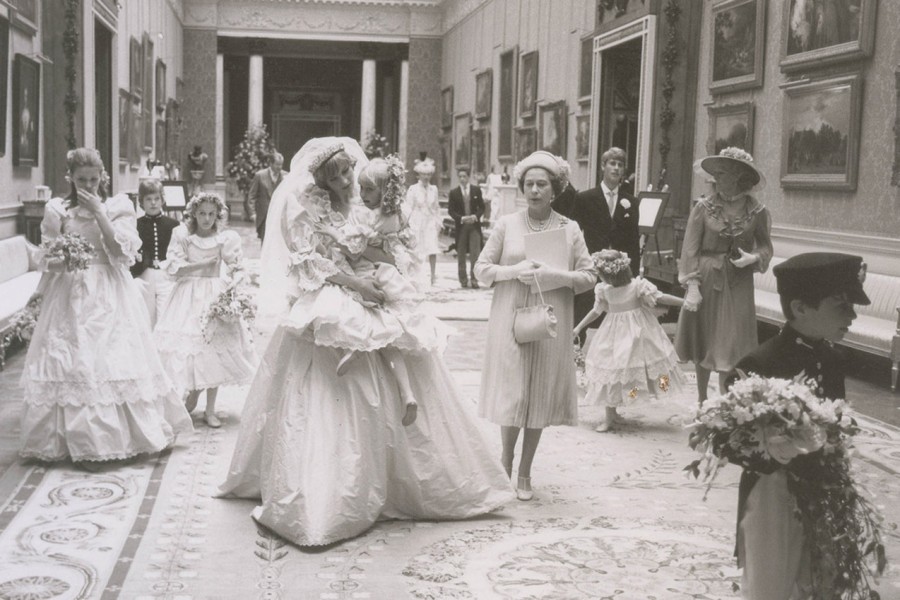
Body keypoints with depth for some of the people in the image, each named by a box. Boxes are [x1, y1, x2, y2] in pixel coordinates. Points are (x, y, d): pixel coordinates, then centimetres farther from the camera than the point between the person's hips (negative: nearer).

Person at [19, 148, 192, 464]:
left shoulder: (117, 207, 3)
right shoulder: (57, 210, 5)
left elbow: (123, 252, -9)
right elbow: (46, 260, 7)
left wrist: (99, 212, -13)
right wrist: (60, 261, -15)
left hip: (110, 296, -1)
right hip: (71, 294, 1)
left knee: (114, 360, -2)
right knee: (75, 364, -2)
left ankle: (122, 434, 8)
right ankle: (79, 439, 6)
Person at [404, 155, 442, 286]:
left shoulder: (433, 189, 7)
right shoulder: (413, 189, -4)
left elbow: (437, 207, 13)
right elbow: (409, 208, -3)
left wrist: (438, 223, 8)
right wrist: (410, 226, -8)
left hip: (431, 222, 2)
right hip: (417, 222, -2)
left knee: (433, 250, -9)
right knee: (417, 252, 2)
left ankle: (433, 275, 1)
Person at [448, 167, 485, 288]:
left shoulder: (476, 190, 5)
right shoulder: (454, 192, 2)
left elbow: (482, 207, 7)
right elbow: (451, 210, 0)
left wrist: (476, 216, -11)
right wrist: (462, 218, -15)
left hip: (475, 225, 0)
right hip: (461, 226, 0)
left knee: (475, 253, -8)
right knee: (461, 254, 5)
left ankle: (474, 279, -4)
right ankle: (463, 279, 13)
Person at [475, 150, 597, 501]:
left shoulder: (570, 229, 4)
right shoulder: (506, 225, 3)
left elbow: (588, 276, 3)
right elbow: (481, 269, 3)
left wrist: (554, 277, -14)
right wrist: (514, 271, -13)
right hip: (510, 319, -1)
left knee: (541, 397, 4)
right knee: (512, 393, -2)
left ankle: (525, 472, 18)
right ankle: (506, 462, 20)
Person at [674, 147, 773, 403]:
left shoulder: (757, 211, -3)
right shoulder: (704, 207, -5)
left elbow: (765, 247, 7)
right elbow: (691, 249, -5)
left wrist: (754, 257, -16)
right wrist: (692, 286, -12)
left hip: (738, 285, 0)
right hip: (706, 281, 0)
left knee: (730, 347, -1)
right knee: (703, 346, 11)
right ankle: (702, 402, 27)